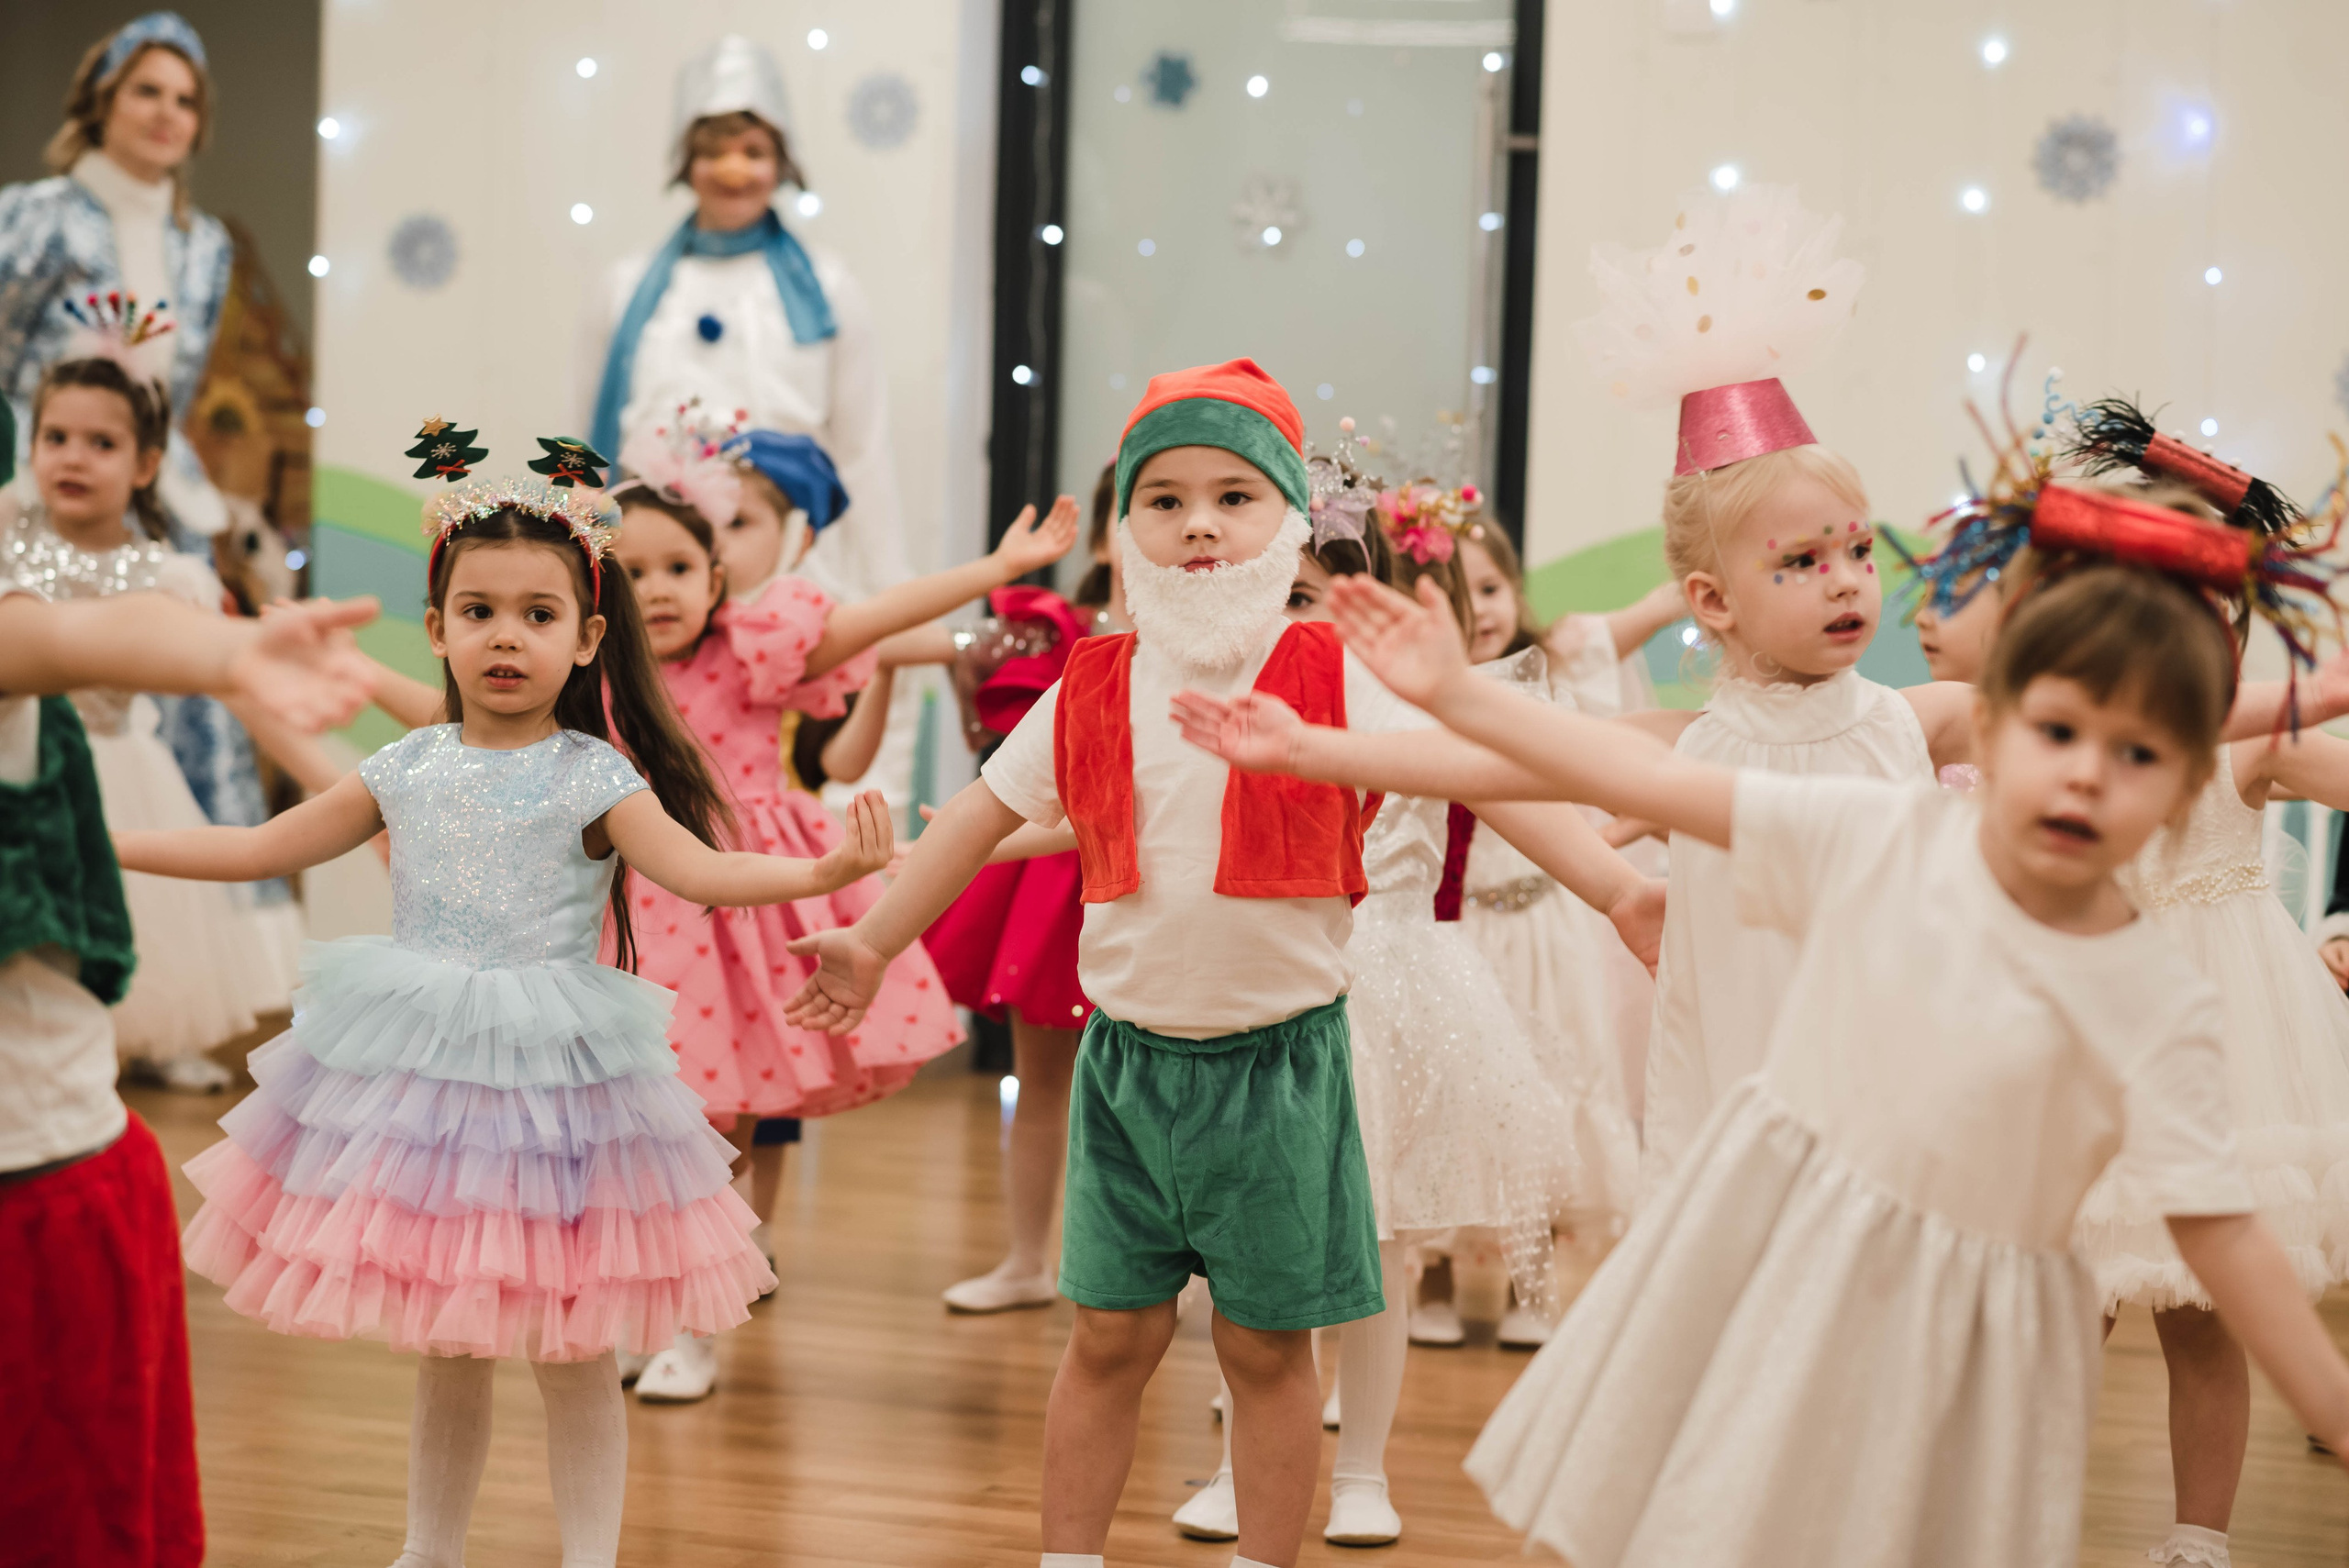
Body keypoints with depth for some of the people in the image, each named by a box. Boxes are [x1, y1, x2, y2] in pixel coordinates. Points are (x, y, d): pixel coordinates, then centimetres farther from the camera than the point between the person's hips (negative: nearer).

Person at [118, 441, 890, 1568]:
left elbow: (701, 870, -20)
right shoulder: (407, 771, 4)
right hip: (418, 1080, 4)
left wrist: (825, 870, -37)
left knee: (572, 1355, 2)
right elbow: (263, 850, 10)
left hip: (550, 1084, -3)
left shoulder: (592, 778, -8)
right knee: (442, 1356, 14)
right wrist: (89, 843, 9)